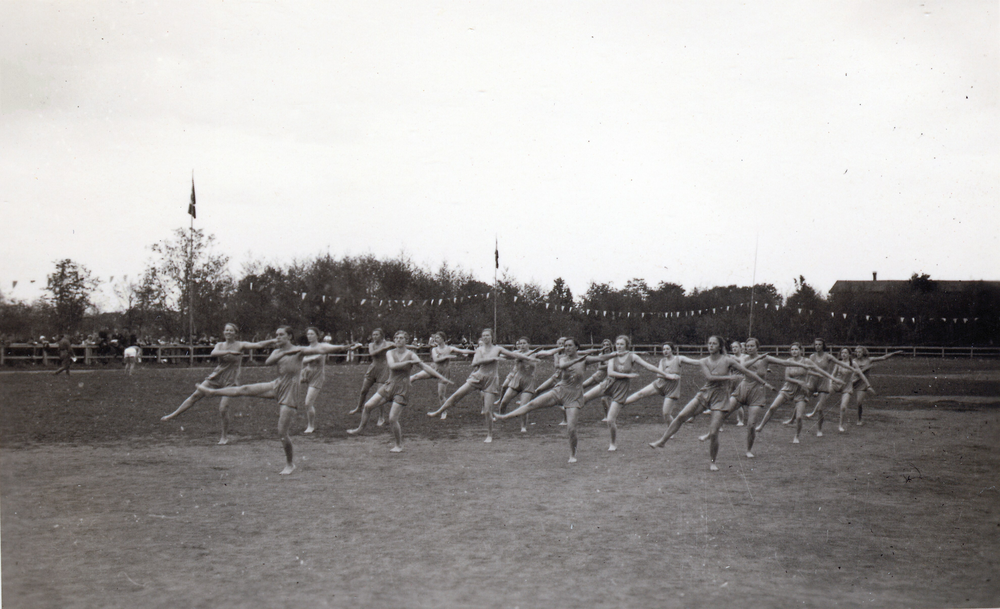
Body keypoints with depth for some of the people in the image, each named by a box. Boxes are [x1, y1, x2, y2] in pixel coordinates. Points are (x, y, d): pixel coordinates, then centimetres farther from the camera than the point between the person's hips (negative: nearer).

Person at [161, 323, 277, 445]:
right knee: (195, 395, -3)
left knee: (223, 408, -11)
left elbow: (258, 345, -16)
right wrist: (230, 351, -30)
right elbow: (213, 353, -17)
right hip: (216, 377, 3)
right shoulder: (220, 345, 5)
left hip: (230, 381, -3)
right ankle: (174, 415, 8)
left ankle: (225, 437, 6)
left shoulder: (240, 345, -3)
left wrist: (274, 341, -28)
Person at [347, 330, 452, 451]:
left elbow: (425, 366, -14)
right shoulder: (390, 353, 4)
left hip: (402, 389, -4)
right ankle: (360, 428, 24)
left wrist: (441, 377, -24)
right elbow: (392, 365, -15)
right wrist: (408, 362, -22)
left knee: (393, 419, -9)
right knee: (367, 406, 0)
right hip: (389, 385, 4)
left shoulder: (410, 355, -5)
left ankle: (398, 445, 9)